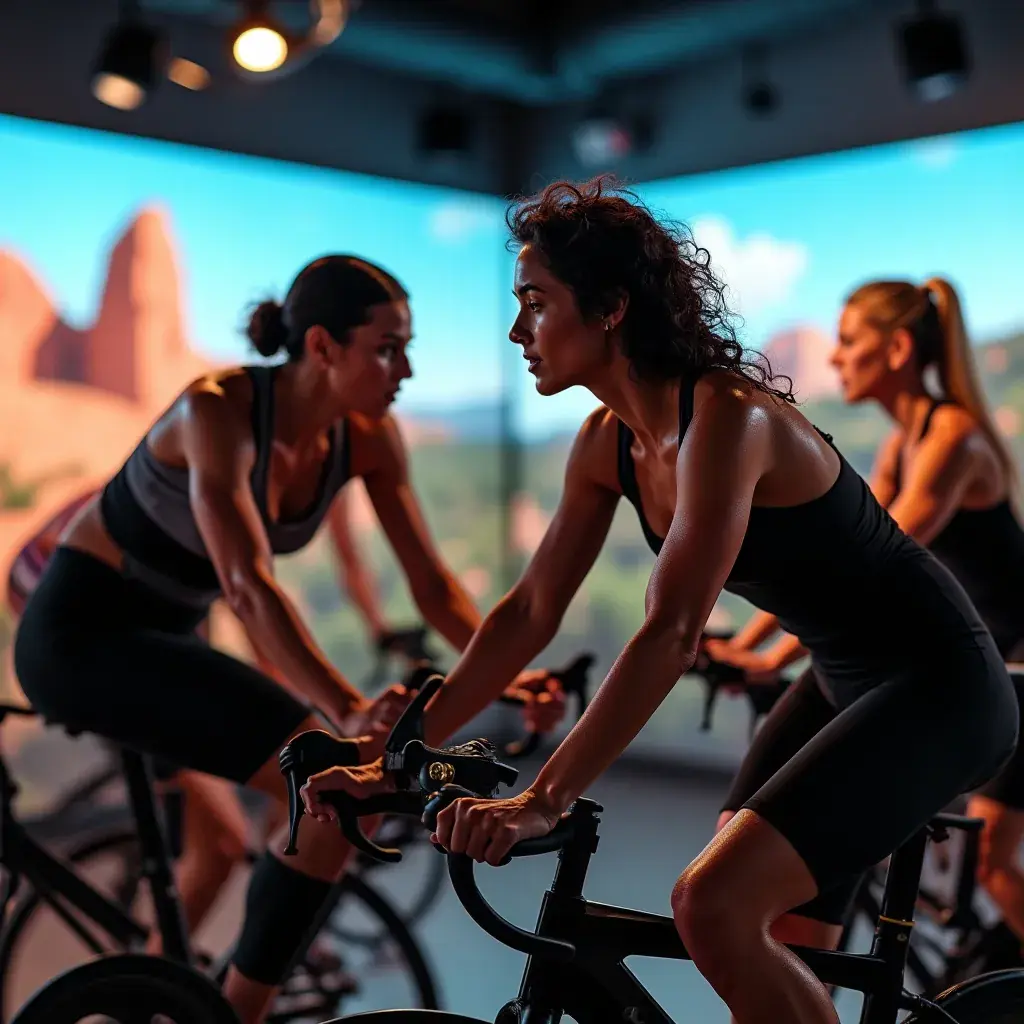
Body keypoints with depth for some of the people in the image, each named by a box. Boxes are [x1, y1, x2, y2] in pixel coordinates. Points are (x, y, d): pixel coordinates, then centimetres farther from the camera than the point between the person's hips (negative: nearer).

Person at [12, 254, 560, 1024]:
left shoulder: (367, 435, -7)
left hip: (158, 638, 8)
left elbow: (432, 584, -7)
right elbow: (248, 586, -39)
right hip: (81, 629, -8)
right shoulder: (218, 409, -27)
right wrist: (350, 712, -50)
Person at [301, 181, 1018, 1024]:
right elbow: (528, 614, 2)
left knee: (713, 905, -22)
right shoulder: (609, 442, 0)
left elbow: (671, 638, -32)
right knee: (740, 909, 18)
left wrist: (543, 801, -34)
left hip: (938, 686, -9)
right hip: (852, 683, 9)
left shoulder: (725, 418, -25)